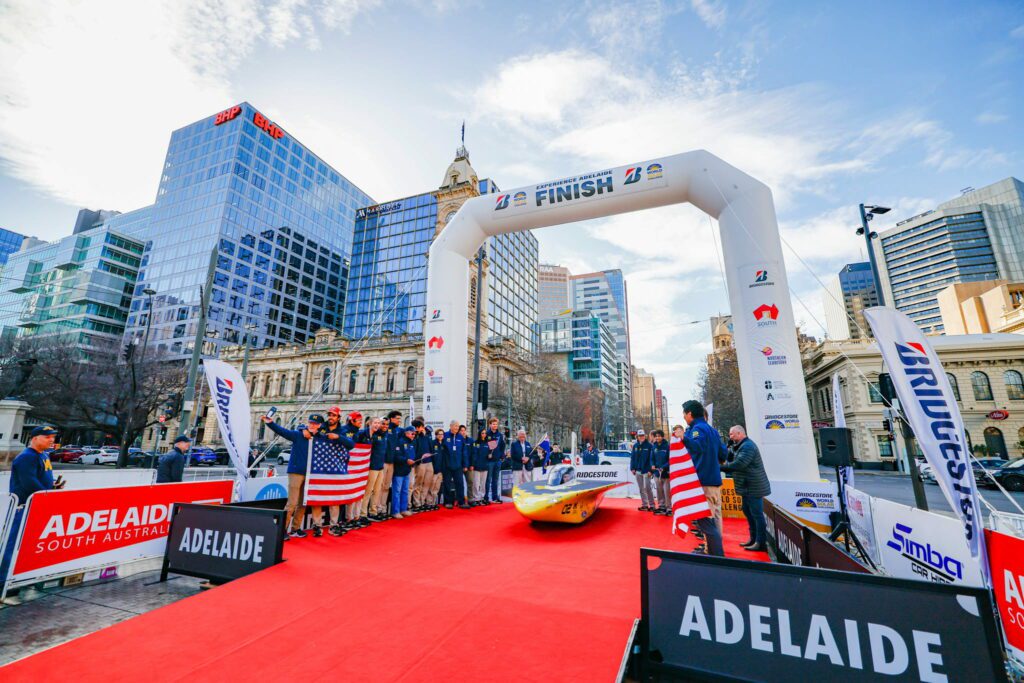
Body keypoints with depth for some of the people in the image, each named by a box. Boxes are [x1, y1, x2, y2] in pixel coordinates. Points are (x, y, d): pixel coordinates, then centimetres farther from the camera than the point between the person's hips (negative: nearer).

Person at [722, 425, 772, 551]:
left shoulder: (747, 446, -18)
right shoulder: (742, 446, 16)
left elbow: (739, 464, -25)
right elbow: (732, 460, 13)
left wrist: (721, 468, -18)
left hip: (753, 487, -11)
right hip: (748, 487, 11)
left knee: (757, 514, -4)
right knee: (748, 512, 16)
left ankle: (761, 543, 2)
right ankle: (754, 539, 26)